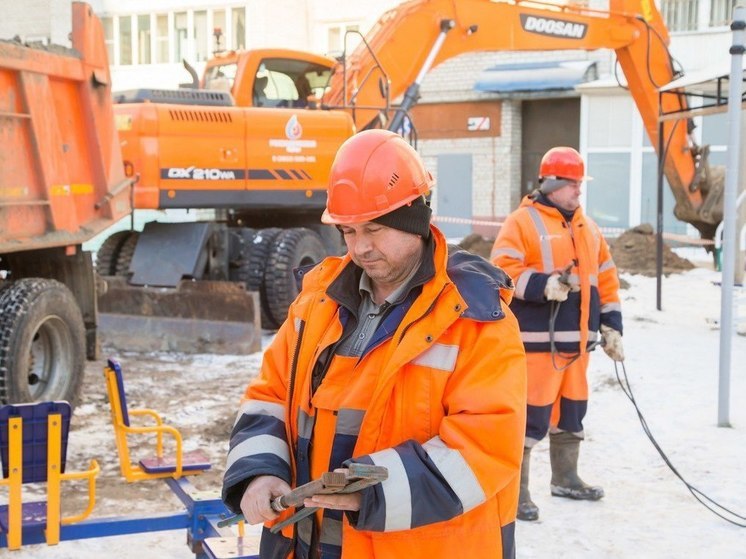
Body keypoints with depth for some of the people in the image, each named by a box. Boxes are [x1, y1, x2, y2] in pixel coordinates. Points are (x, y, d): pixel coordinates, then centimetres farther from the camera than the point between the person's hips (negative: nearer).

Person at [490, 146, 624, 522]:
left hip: (576, 339, 8)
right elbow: (503, 270, -16)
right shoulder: (523, 222, -6)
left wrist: (611, 326, 16)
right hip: (538, 339, -8)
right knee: (531, 413, -9)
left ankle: (565, 478, 33)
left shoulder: (587, 227, 17)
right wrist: (543, 284, -28)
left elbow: (605, 279, 20)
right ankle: (515, 490, 0)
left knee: (571, 409, 17)